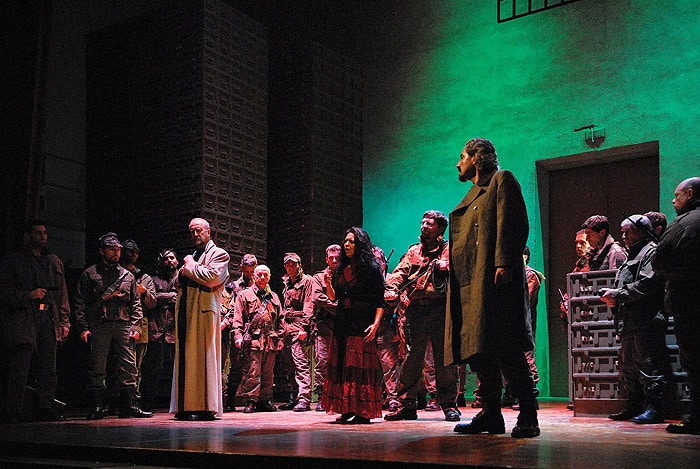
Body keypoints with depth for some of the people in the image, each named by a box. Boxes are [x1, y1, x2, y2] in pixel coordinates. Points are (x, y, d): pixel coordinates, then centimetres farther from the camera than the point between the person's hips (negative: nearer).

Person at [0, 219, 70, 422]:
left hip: (49, 319, 4)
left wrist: (64, 321, 10)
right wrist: (29, 295, -13)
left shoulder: (54, 262, 19)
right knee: (19, 369, -7)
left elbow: (62, 294, 18)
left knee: (47, 369, 4)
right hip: (23, 320, -4)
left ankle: (46, 409, 10)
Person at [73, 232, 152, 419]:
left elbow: (136, 304, 16)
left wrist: (135, 327, 4)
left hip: (123, 325, 3)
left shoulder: (128, 276, 18)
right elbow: (81, 303, 4)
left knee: (129, 367, -1)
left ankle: (129, 404, 4)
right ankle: (98, 406, 6)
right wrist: (83, 328, -6)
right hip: (99, 325, -2)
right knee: (97, 368, -1)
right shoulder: (90, 274, 9)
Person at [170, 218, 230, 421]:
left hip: (203, 312, -7)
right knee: (185, 358, 4)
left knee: (202, 357, -9)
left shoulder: (219, 254, 2)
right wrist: (184, 271, 3)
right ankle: (186, 406, 7)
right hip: (184, 313, 8)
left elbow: (212, 278, -15)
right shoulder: (192, 256, 26)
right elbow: (179, 281, 25)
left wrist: (190, 267, -4)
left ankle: (206, 407, -7)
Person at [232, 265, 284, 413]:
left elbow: (280, 319, 20)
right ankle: (251, 401, -4)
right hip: (253, 339, -4)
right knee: (253, 372, -8)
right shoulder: (244, 295, 9)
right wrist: (238, 336, -8)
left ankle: (265, 400, 14)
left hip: (271, 340, 4)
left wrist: (280, 337, 13)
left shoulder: (274, 297, 20)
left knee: (268, 373, 7)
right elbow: (238, 318, 2)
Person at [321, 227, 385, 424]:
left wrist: (375, 323, -18)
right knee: (341, 366, 4)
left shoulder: (372, 268, -3)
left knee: (361, 366, -6)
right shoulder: (341, 269, 15)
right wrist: (328, 282, -4)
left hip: (362, 325, -6)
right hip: (342, 324, 6)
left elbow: (380, 301, -7)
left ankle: (363, 411, -3)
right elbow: (333, 297, 15)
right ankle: (347, 409, 9)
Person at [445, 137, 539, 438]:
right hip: (468, 282, 9)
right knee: (479, 348, 5)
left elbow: (513, 223, -10)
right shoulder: (472, 195, 28)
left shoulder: (502, 181, 4)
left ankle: (528, 416, -9)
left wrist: (504, 264, -21)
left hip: (493, 277, -9)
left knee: (505, 348, -13)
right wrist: (456, 275, 16)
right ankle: (490, 414, 10)